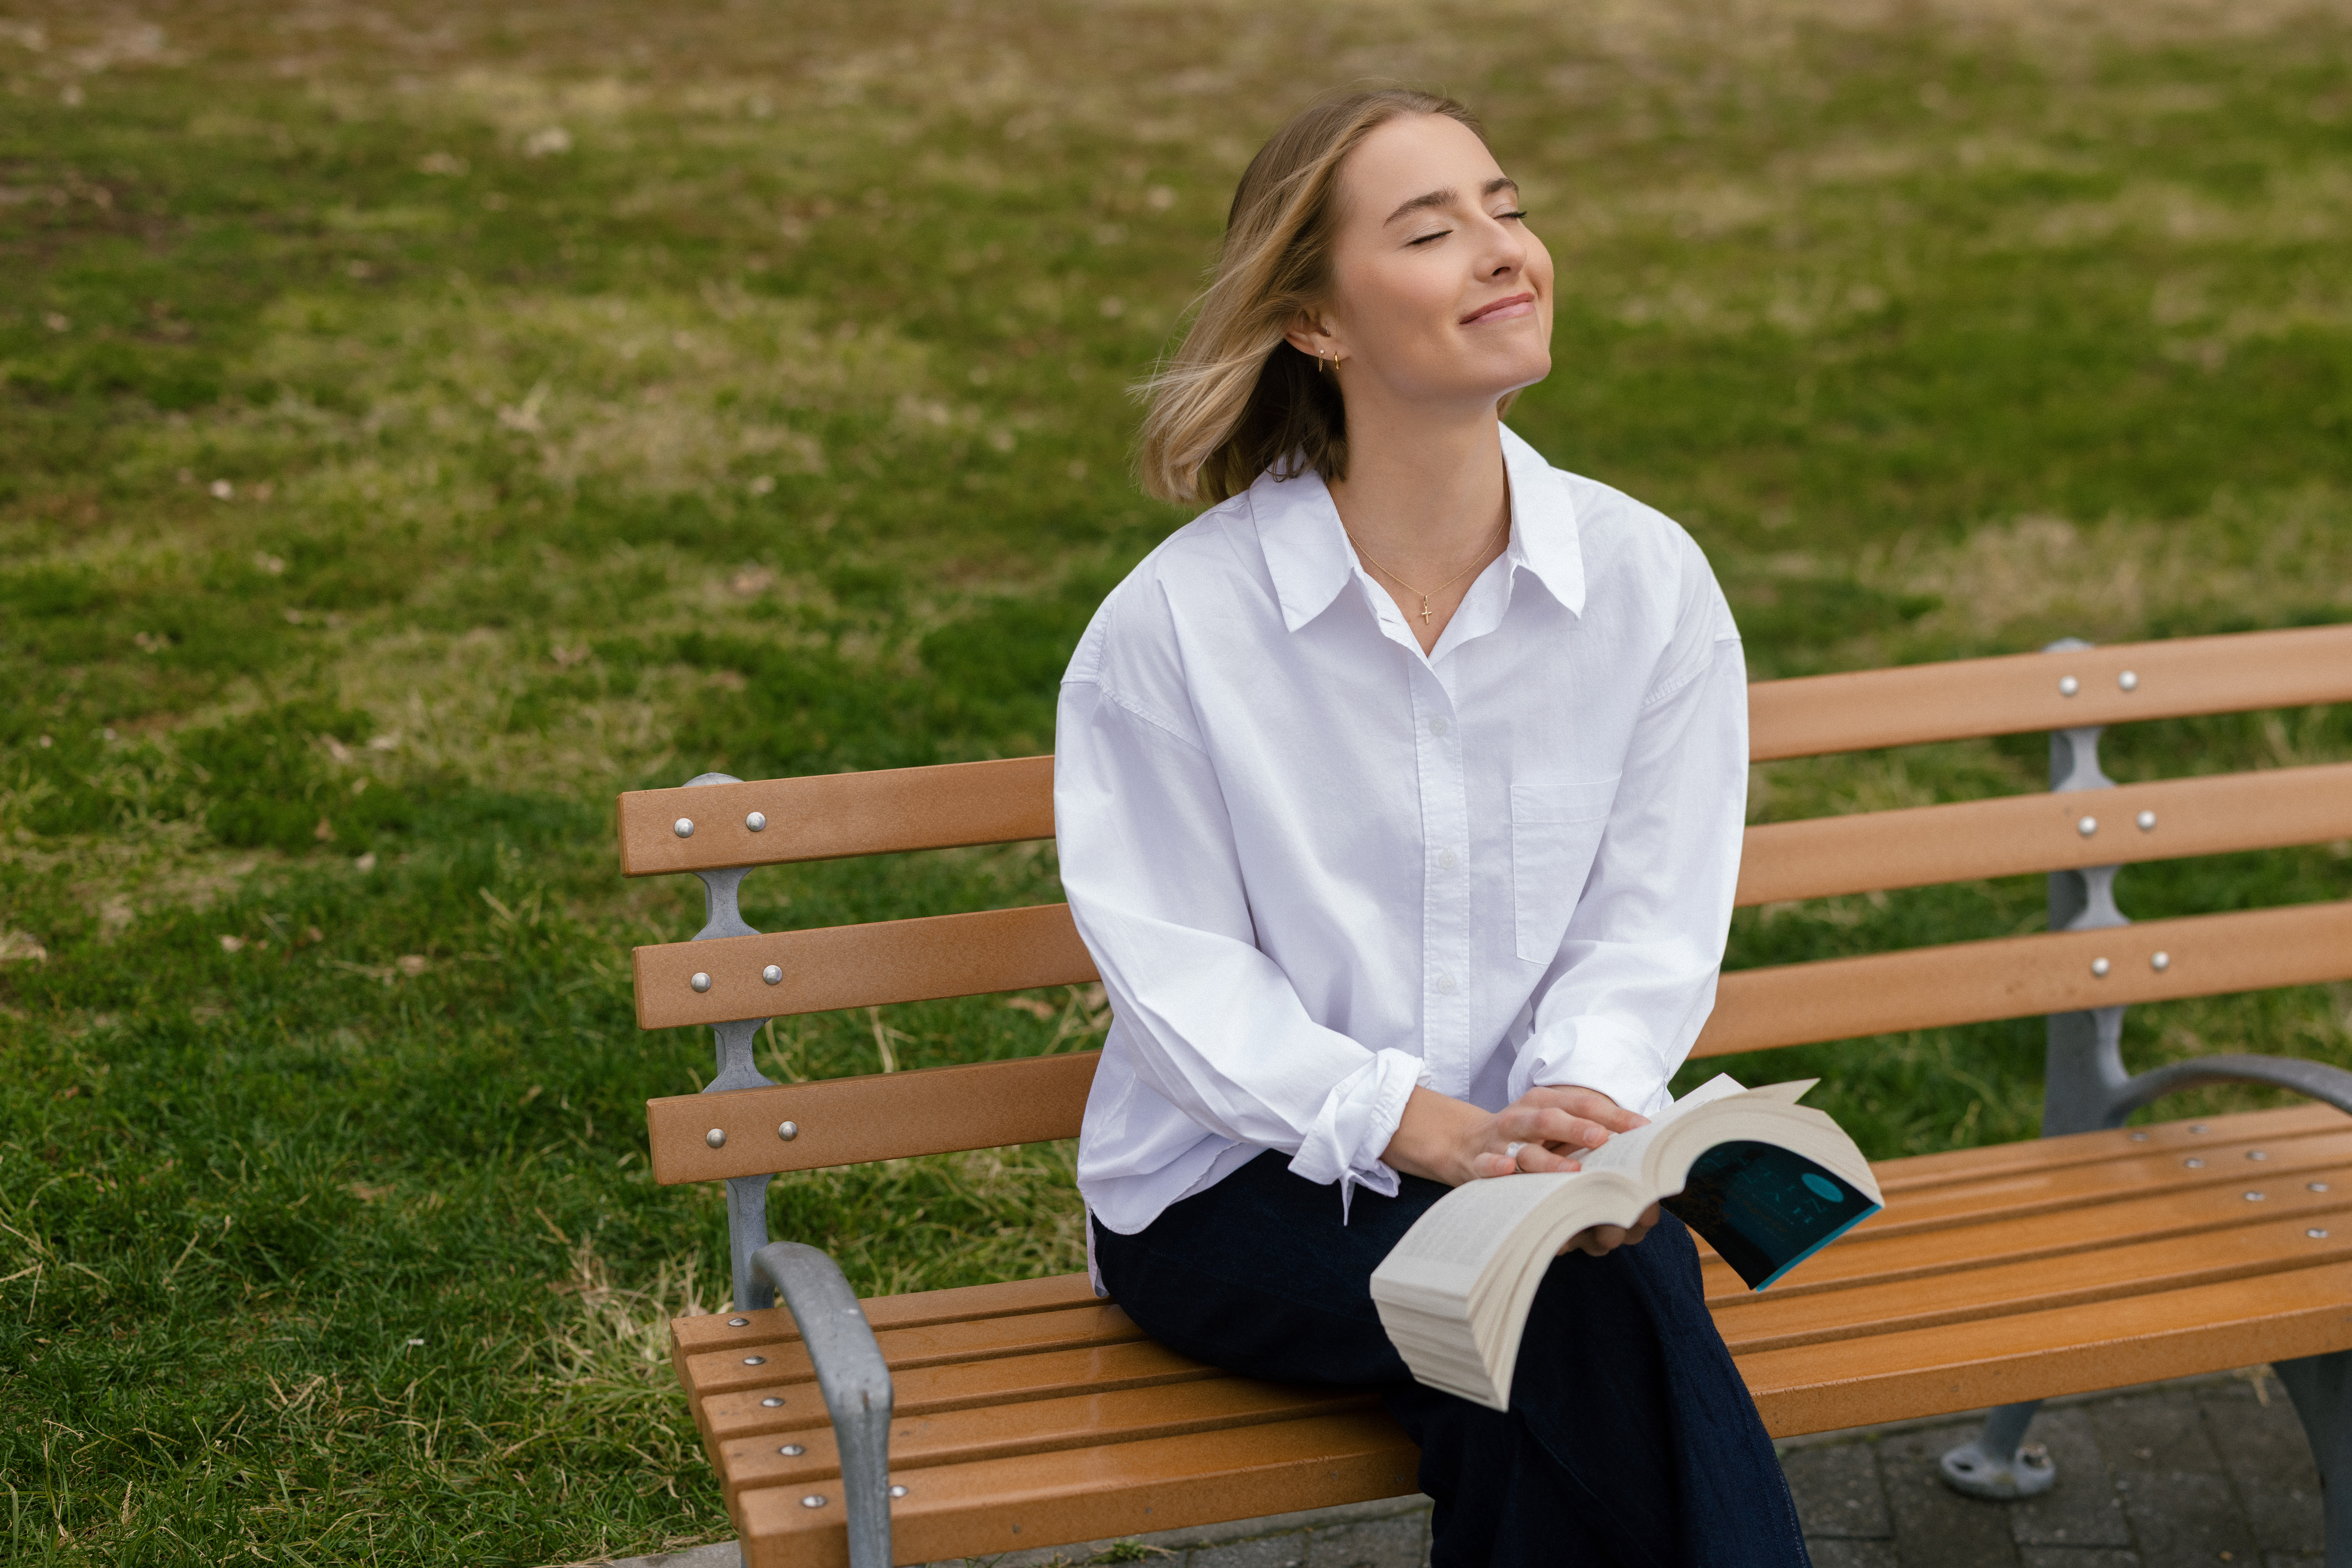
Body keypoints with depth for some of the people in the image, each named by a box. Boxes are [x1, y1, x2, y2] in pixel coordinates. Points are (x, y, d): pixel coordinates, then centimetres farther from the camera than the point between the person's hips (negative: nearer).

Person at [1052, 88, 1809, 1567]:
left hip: (1535, 1155, 3)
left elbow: (1655, 918, 0)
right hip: (1240, 1189, -2)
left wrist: (1585, 1100, -20)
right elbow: (1177, 967, -10)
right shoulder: (1176, 621, -9)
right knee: (1582, 1312, -29)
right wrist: (1420, 1127, -23)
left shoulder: (1648, 577, 0)